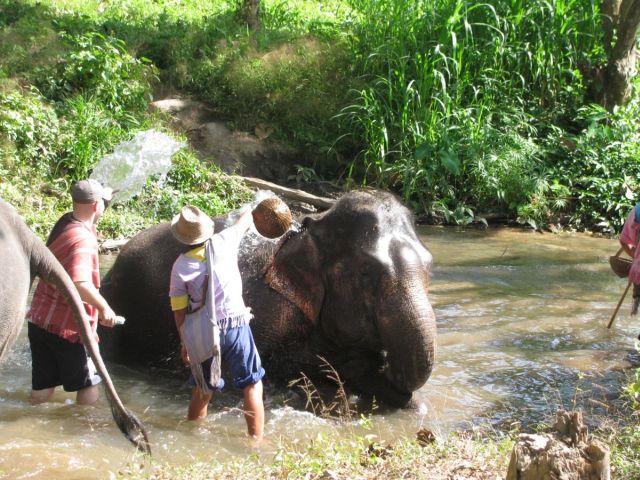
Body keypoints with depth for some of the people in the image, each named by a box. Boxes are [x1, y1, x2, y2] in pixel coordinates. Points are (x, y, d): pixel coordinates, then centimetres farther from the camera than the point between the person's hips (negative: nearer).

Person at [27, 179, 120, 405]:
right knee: (88, 383, 9)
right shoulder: (83, 240, -21)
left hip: (39, 320, 8)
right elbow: (80, 284, -34)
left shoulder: (64, 223, 5)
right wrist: (104, 307, -24)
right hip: (68, 327, -8)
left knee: (42, 386, 14)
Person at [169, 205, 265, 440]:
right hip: (235, 326, -2)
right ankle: (256, 439, 1)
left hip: (202, 334, 2)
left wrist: (184, 343, 14)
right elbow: (244, 221, 18)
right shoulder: (223, 243, -5)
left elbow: (179, 311, 2)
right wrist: (251, 212, 40)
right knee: (252, 385, 6)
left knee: (202, 390, 17)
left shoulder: (180, 265, -3)